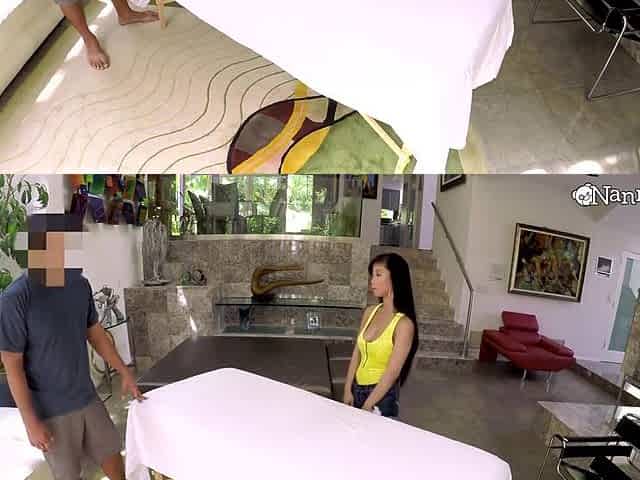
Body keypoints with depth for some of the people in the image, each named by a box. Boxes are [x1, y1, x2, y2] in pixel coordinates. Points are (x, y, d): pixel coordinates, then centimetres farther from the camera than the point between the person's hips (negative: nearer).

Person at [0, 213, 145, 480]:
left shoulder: (80, 285, -7)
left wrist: (125, 373, 9)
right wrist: (31, 422, -13)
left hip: (87, 397, 4)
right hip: (51, 410, -4)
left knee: (111, 452, 19)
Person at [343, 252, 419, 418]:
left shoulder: (404, 324, -20)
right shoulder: (370, 312, -3)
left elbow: (393, 372, -19)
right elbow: (357, 353, 2)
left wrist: (368, 405, -14)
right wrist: (348, 390, -1)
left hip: (383, 394, -5)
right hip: (358, 388, 5)